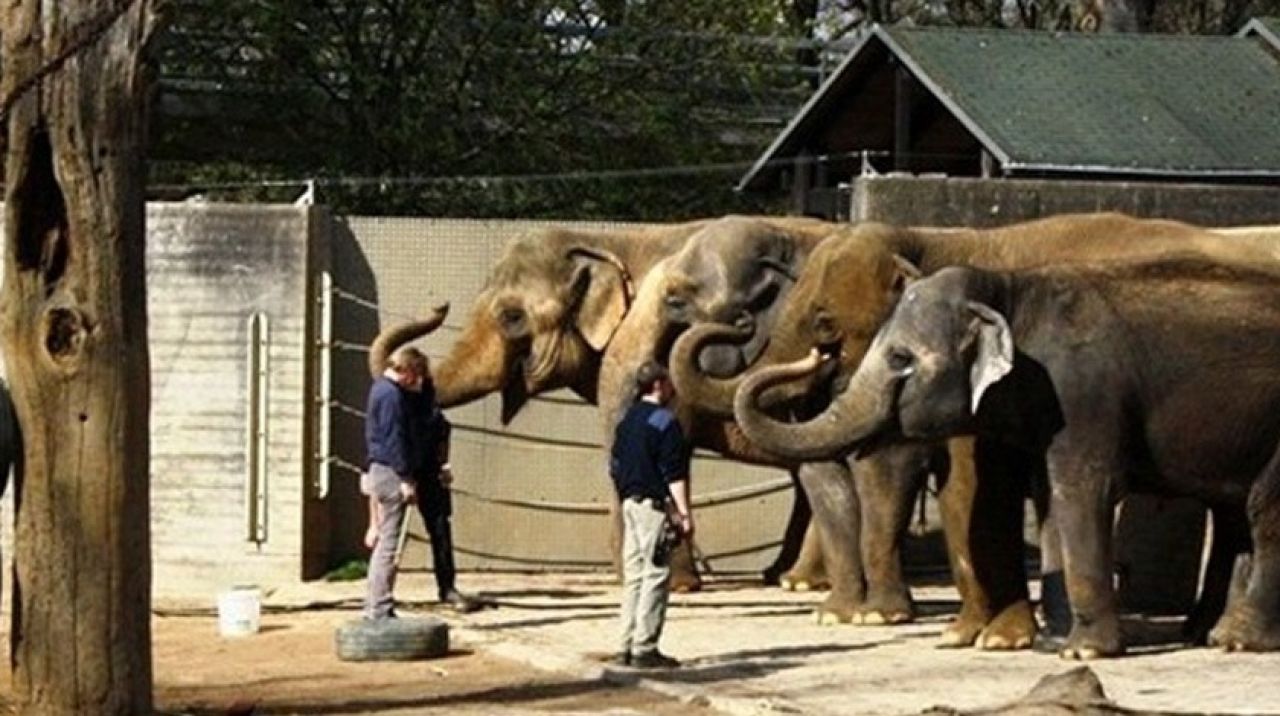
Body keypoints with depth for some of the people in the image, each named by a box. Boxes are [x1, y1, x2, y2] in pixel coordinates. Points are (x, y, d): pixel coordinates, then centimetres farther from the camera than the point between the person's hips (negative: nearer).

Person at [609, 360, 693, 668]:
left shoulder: (627, 420, 15)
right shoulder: (664, 421, -11)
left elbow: (615, 466, 19)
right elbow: (674, 473, -15)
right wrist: (684, 513, -16)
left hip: (630, 502, 9)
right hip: (655, 504, -9)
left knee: (634, 574, 10)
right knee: (656, 575, -7)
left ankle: (627, 647, 10)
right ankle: (645, 649, -9)